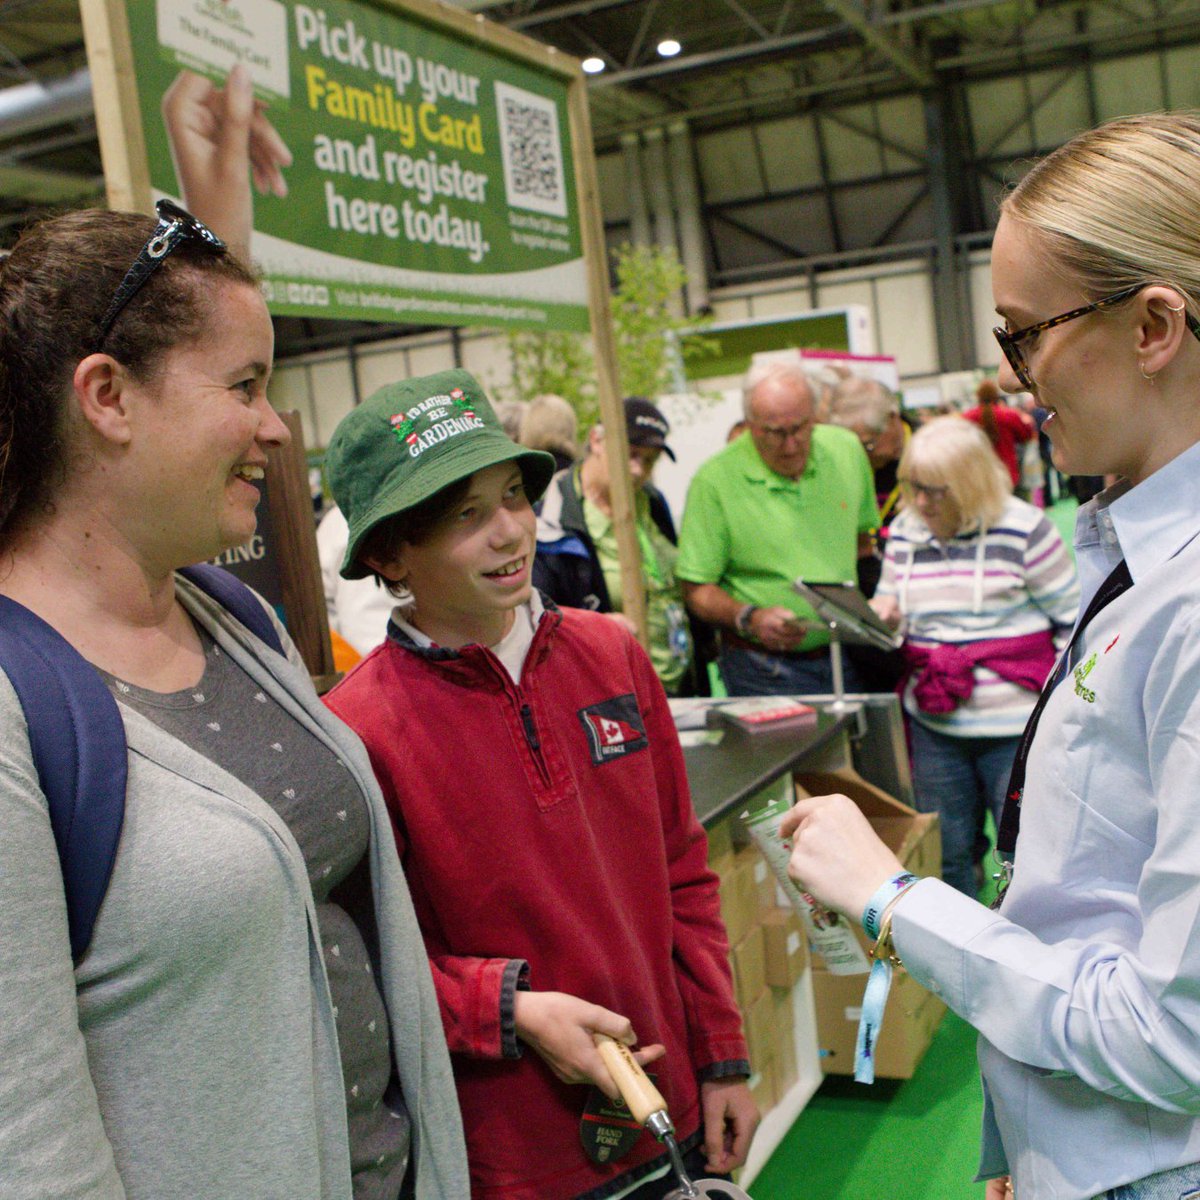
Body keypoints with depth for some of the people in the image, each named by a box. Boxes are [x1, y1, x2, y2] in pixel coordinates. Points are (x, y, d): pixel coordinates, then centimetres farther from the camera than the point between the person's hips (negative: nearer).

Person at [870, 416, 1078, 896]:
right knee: (944, 856, 14)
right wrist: (882, 615, -9)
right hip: (934, 728, 5)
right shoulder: (904, 532, 6)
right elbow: (889, 602, 15)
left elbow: (1075, 617, -4)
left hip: (1016, 728, -5)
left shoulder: (1022, 529, -9)